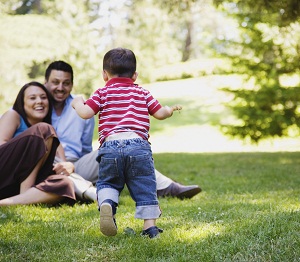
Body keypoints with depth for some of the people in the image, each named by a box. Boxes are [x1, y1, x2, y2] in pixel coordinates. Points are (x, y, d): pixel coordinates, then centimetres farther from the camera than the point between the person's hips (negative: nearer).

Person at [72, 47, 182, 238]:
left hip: (110, 146, 0)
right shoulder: (142, 93, 19)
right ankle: (150, 225, 2)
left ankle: (106, 203, -14)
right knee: (144, 186, 10)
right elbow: (160, 113, 19)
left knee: (107, 182, 17)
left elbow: (85, 113, 1)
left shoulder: (103, 93, 13)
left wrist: (77, 103, 23)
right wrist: (171, 109, 41)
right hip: (138, 145, 1)